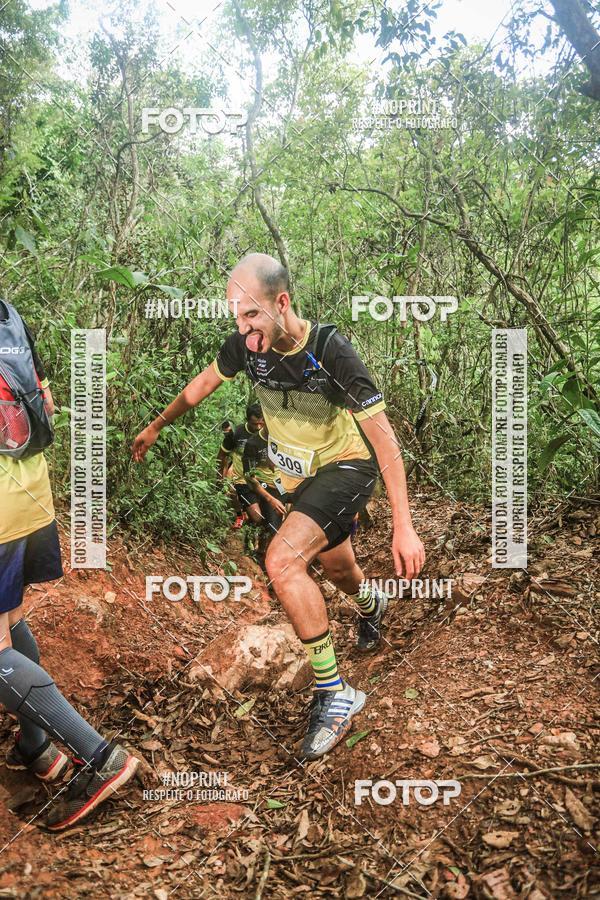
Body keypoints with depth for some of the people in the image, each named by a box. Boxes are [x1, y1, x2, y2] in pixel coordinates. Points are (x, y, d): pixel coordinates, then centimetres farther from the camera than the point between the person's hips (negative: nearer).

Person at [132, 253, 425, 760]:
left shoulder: (331, 352, -29)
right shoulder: (247, 344, -14)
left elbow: (383, 437, -27)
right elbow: (205, 382, 8)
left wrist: (404, 526, -29)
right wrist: (157, 426, 19)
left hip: (346, 469, -6)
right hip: (301, 476, 6)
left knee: (282, 561, -28)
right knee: (337, 569, 24)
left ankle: (334, 694, -13)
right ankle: (371, 605, 62)